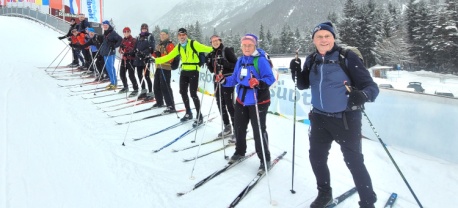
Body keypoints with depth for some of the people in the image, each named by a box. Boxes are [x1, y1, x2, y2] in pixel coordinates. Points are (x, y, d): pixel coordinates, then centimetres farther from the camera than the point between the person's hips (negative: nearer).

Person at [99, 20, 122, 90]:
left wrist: (115, 46, -19)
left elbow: (120, 39, -21)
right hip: (105, 52, 9)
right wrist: (102, 50, 21)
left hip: (110, 52, -9)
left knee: (110, 67, -9)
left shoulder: (112, 33, -12)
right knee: (108, 67, 12)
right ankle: (112, 82, 21)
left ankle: (114, 83, -4)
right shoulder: (105, 33, 14)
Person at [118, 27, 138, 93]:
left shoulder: (133, 40, -5)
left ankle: (136, 89, 5)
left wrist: (129, 53, -27)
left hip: (131, 59, -7)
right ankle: (125, 87, 30)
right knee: (122, 73, 11)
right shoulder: (123, 40, 15)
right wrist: (121, 50, -6)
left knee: (131, 75, -8)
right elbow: (120, 49, 15)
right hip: (124, 59, 7)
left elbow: (135, 49, -13)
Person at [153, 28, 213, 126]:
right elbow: (169, 56, 13)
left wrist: (213, 49, -41)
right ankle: (188, 113, 29)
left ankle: (199, 117, 2)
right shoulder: (178, 47, 9)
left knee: (193, 94, -9)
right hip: (184, 71, 7)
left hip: (193, 71, -7)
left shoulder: (193, 44, -10)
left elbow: (204, 48, -22)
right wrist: (156, 60, 12)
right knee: (183, 92, 11)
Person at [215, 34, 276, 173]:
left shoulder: (261, 60, -16)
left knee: (259, 131, -3)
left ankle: (265, 159, 12)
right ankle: (240, 151, 40)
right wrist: (224, 80, -2)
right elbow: (235, 79, 14)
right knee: (239, 128, 18)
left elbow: (270, 78, -22)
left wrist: (259, 83, -40)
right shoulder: (240, 60, 7)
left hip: (258, 102, -7)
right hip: (241, 100, 7)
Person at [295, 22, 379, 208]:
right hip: (320, 117, 6)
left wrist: (363, 95, -40)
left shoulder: (348, 57, -14)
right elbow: (303, 85, 10)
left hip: (346, 118, -5)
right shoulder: (312, 60, 2)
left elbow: (370, 85, -17)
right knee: (316, 157, 16)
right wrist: (296, 73, -11)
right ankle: (324, 193, 40)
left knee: (354, 161, 3)